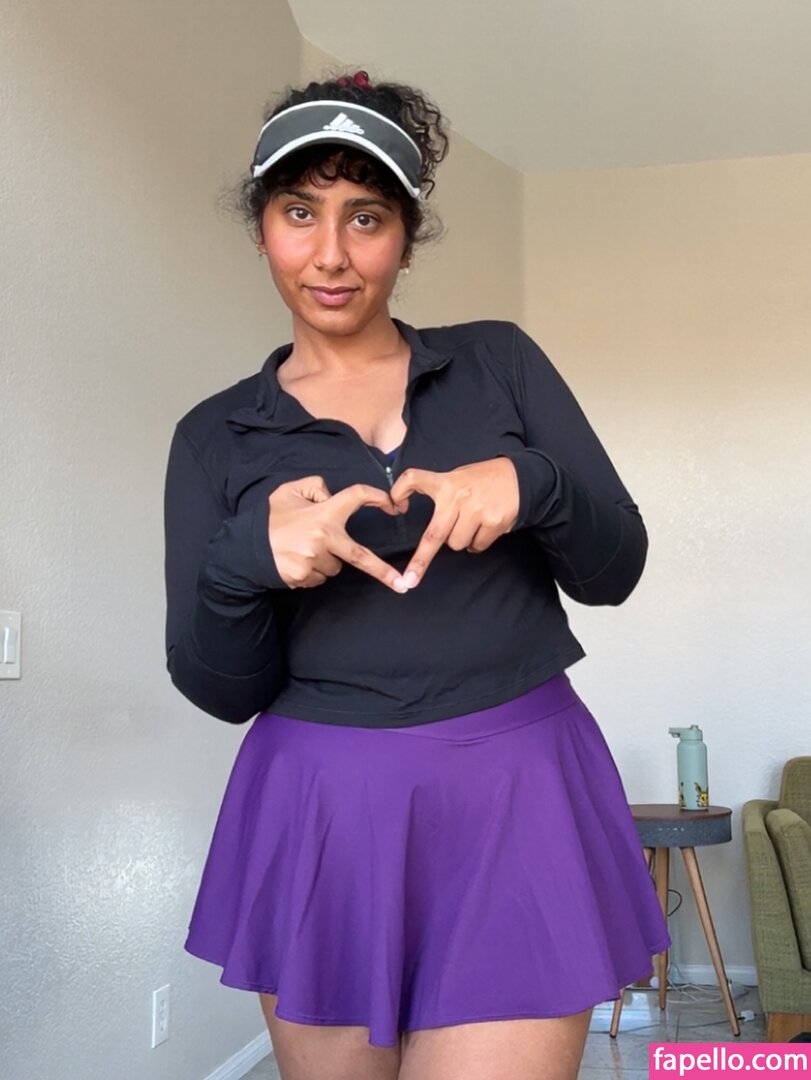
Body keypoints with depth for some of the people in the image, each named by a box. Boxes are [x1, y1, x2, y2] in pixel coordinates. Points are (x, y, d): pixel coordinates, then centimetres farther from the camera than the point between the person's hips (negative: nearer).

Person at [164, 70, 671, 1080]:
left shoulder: (499, 359, 4)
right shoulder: (216, 436, 4)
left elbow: (614, 568, 2)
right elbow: (219, 690, 0)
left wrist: (526, 485, -18)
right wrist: (247, 557, -20)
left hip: (516, 800, -1)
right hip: (319, 816, 1)